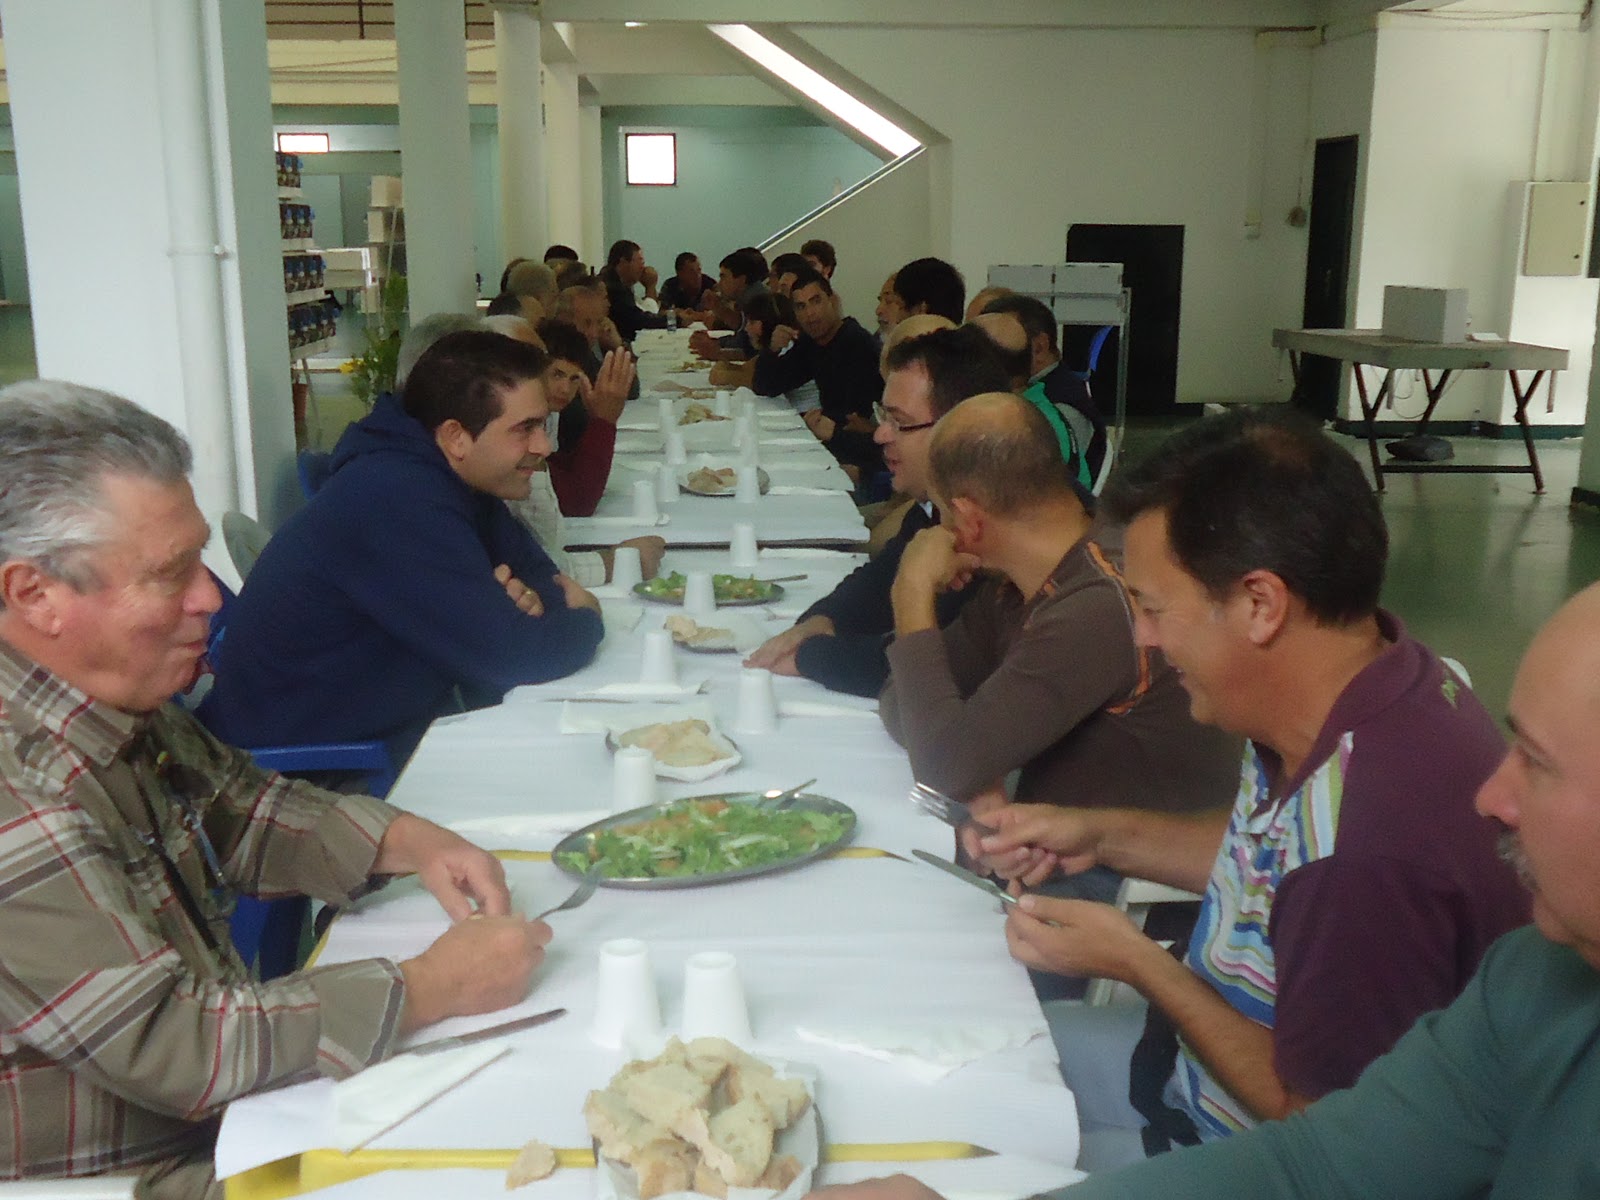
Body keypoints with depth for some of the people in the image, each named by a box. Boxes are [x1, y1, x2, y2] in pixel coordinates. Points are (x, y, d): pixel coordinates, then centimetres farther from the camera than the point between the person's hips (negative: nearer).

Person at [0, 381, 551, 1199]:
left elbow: (236, 807, 14)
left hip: (213, 1113, 8)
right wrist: (432, 989, -21)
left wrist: (406, 841, -3)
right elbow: (167, 1047, -28)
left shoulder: (115, 695, -2)